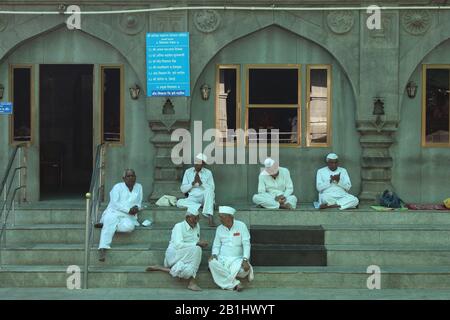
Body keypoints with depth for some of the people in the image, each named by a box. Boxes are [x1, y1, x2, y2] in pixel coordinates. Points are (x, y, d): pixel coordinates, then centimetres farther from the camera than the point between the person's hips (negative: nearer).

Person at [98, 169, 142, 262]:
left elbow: (139, 203, 22)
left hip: (128, 216, 2)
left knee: (128, 226, -33)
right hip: (114, 212, -2)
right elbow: (115, 203, -5)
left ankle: (105, 224, -13)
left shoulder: (139, 187, 18)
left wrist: (136, 207, -3)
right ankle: (103, 249, -46)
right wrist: (128, 209, -15)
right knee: (110, 224, -36)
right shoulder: (118, 187, 5)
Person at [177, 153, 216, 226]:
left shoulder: (208, 173, 6)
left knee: (209, 190, -37)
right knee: (179, 202, -30)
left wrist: (201, 182, -14)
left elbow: (212, 188, -1)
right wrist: (193, 183, -10)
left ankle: (210, 217, -46)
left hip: (205, 197, -1)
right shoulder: (188, 172, 9)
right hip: (193, 198, 1)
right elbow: (183, 189, 6)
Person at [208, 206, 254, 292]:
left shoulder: (241, 226, 0)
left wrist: (245, 260, -18)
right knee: (212, 262, -31)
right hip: (222, 258, 3)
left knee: (241, 270, -37)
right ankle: (235, 283, -27)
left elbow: (246, 244, -6)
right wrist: (214, 255, -8)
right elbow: (216, 245, 15)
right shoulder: (219, 229, 10)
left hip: (237, 258, -3)